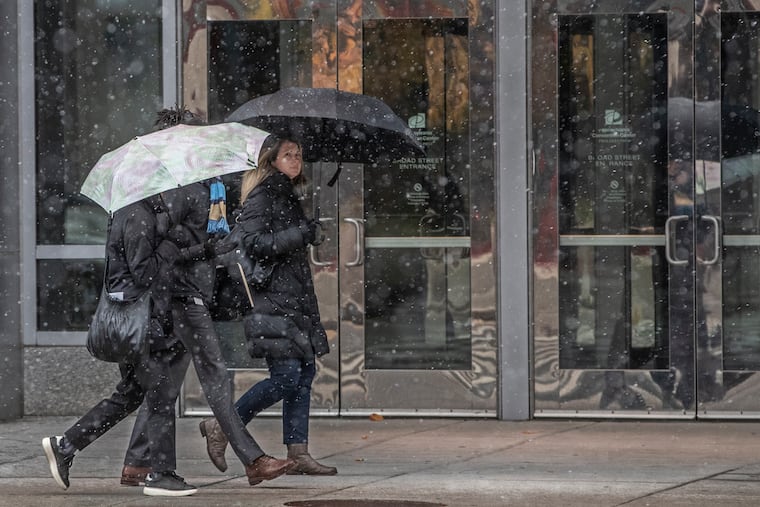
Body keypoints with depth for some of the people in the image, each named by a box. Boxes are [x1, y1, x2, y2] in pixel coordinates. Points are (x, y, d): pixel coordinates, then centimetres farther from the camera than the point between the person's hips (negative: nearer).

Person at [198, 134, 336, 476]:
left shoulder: (288, 197, 21)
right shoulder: (261, 196, -7)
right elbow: (254, 243, -18)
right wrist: (300, 235, -21)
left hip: (295, 300, 10)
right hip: (272, 299, -10)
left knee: (305, 372, 3)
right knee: (287, 377, -13)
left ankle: (297, 452, 4)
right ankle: (221, 427, -1)